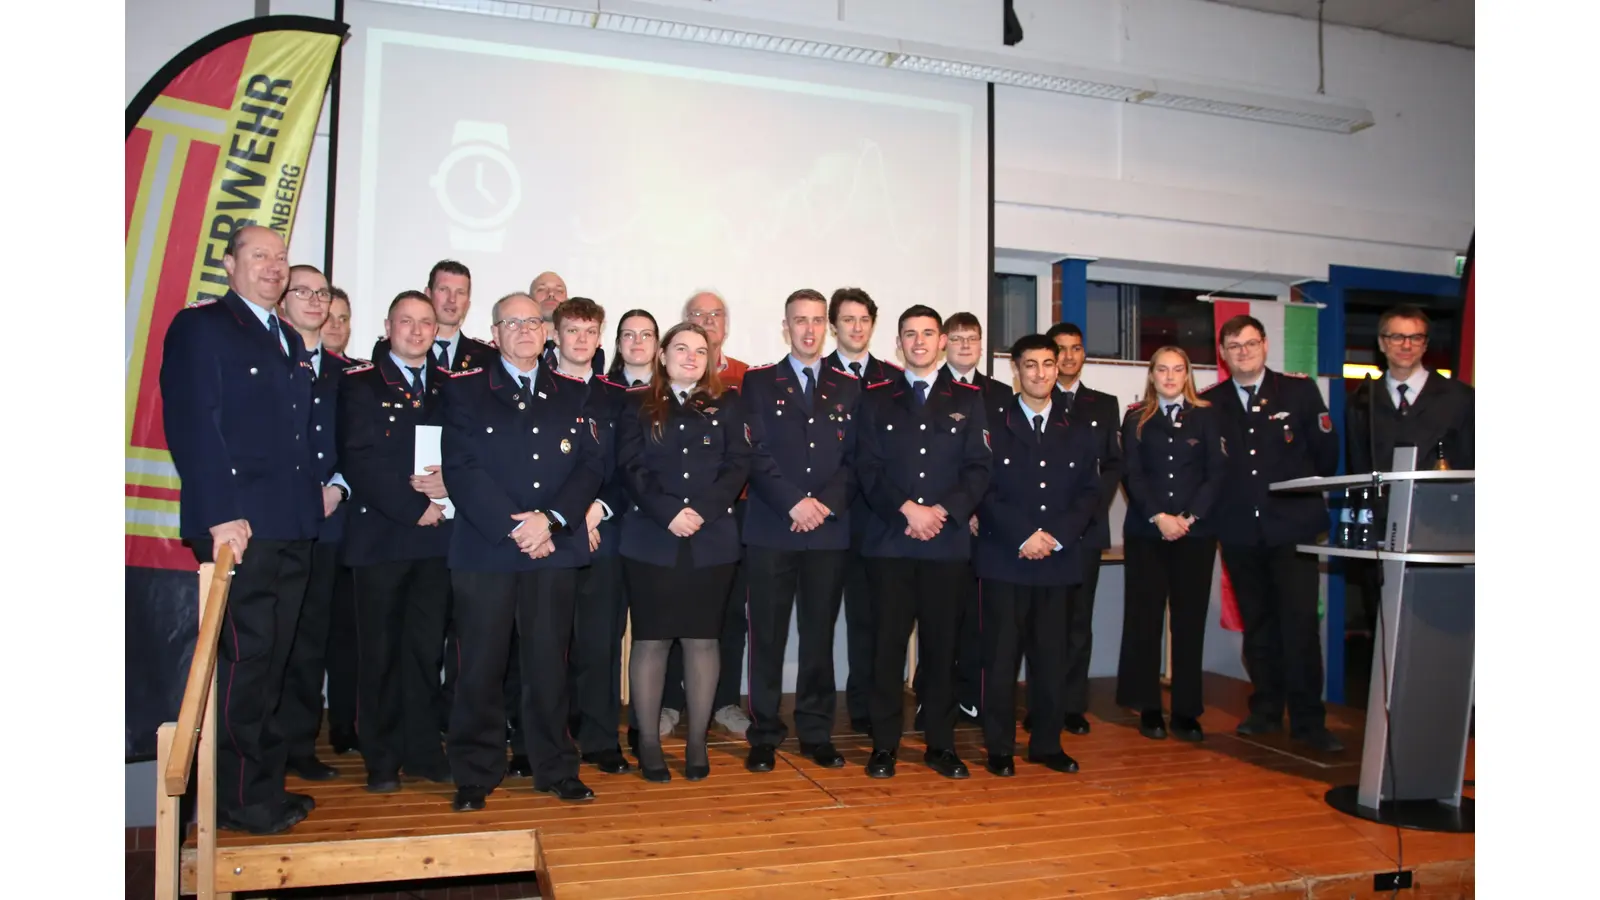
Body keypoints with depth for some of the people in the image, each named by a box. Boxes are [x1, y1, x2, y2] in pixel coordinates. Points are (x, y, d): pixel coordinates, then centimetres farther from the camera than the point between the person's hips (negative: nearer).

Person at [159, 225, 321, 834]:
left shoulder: (289, 342, 21)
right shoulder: (199, 326, -3)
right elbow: (191, 425, -12)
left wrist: (319, 488, 10)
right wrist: (221, 515, -19)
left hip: (292, 529, 8)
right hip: (239, 527, -7)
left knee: (272, 661, 13)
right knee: (244, 660, -3)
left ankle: (266, 784, 22)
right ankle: (239, 798, 8)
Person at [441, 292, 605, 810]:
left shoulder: (572, 395, 14)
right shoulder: (464, 391, 6)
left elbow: (590, 467, 5)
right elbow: (462, 471, -5)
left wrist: (549, 520, -11)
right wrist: (515, 529, -13)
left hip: (555, 549, 2)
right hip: (485, 548, -2)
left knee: (549, 661, 7)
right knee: (481, 664, 2)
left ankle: (555, 767, 19)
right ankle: (475, 774, 15)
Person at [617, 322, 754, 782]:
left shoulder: (726, 404, 11)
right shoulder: (638, 404, 8)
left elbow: (738, 464, 2)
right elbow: (631, 468, -1)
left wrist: (702, 511, -12)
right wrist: (669, 513, -15)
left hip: (712, 541, 1)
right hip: (651, 540, -1)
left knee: (702, 639, 4)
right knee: (650, 639, 2)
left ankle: (697, 740, 14)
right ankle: (648, 740, 12)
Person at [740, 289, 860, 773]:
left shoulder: (848, 388, 12)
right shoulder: (757, 382, 6)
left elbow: (854, 458, 6)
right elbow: (755, 454, -3)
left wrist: (826, 503, -9)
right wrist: (793, 503, -14)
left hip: (829, 532, 2)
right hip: (770, 530, -2)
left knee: (820, 637, 8)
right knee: (767, 637, 2)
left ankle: (816, 733, 18)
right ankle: (764, 735, 13)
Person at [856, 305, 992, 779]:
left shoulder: (968, 399, 10)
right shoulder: (876, 398, 8)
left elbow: (978, 469, 3)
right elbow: (868, 468, 0)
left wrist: (943, 511, -11)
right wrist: (907, 509, -13)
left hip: (948, 540, 1)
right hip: (890, 539, -1)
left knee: (941, 643, 6)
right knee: (889, 641, 1)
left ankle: (940, 744, 16)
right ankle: (884, 744, 11)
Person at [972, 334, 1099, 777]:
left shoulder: (1077, 430, 13)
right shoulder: (992, 425, 3)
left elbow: (1088, 491, 8)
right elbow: (984, 490, -4)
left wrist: (1056, 536, -7)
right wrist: (1023, 537, -13)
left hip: (1058, 559, 3)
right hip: (1004, 558, -3)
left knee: (1051, 656, 7)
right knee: (1001, 655, 0)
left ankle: (1047, 743, 19)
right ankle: (999, 748, 10)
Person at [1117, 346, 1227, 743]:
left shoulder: (1206, 417, 9)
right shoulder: (1136, 419, 8)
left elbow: (1217, 471, 1)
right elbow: (1132, 474, 0)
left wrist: (1189, 517, -10)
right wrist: (1158, 517, -13)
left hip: (1196, 531, 0)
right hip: (1145, 531, 0)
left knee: (1190, 619, 1)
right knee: (1144, 618, -1)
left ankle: (1186, 710, 7)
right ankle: (1149, 708, 7)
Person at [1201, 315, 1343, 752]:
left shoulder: (1300, 390, 2)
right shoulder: (1210, 402, 6)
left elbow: (1326, 451, 5)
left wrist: (1311, 495, 5)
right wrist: (1219, 505, -1)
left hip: (1292, 525, -2)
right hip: (1240, 531, 2)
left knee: (1300, 624, -5)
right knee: (1257, 625, 11)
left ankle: (1308, 721, 4)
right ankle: (1266, 711, 22)